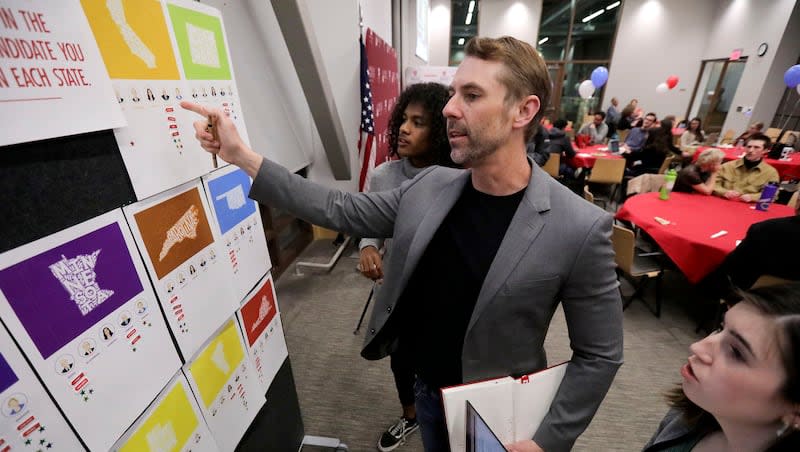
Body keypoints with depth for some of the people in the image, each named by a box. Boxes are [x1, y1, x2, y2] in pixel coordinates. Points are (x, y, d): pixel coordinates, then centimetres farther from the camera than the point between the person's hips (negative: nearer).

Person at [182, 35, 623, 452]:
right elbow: (341, 210, -6)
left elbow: (599, 355, -14)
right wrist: (243, 157, -9)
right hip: (427, 391, 4)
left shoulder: (580, 228, -24)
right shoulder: (428, 186, -12)